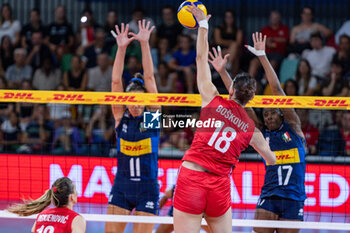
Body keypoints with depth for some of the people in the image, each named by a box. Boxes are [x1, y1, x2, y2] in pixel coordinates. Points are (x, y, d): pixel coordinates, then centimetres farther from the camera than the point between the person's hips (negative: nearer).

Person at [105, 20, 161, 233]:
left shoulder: (152, 116, -2)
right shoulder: (121, 117, 2)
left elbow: (149, 77, -8)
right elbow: (116, 81, -6)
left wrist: (145, 43, -14)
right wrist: (122, 48, -13)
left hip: (147, 189, -2)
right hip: (121, 188, 2)